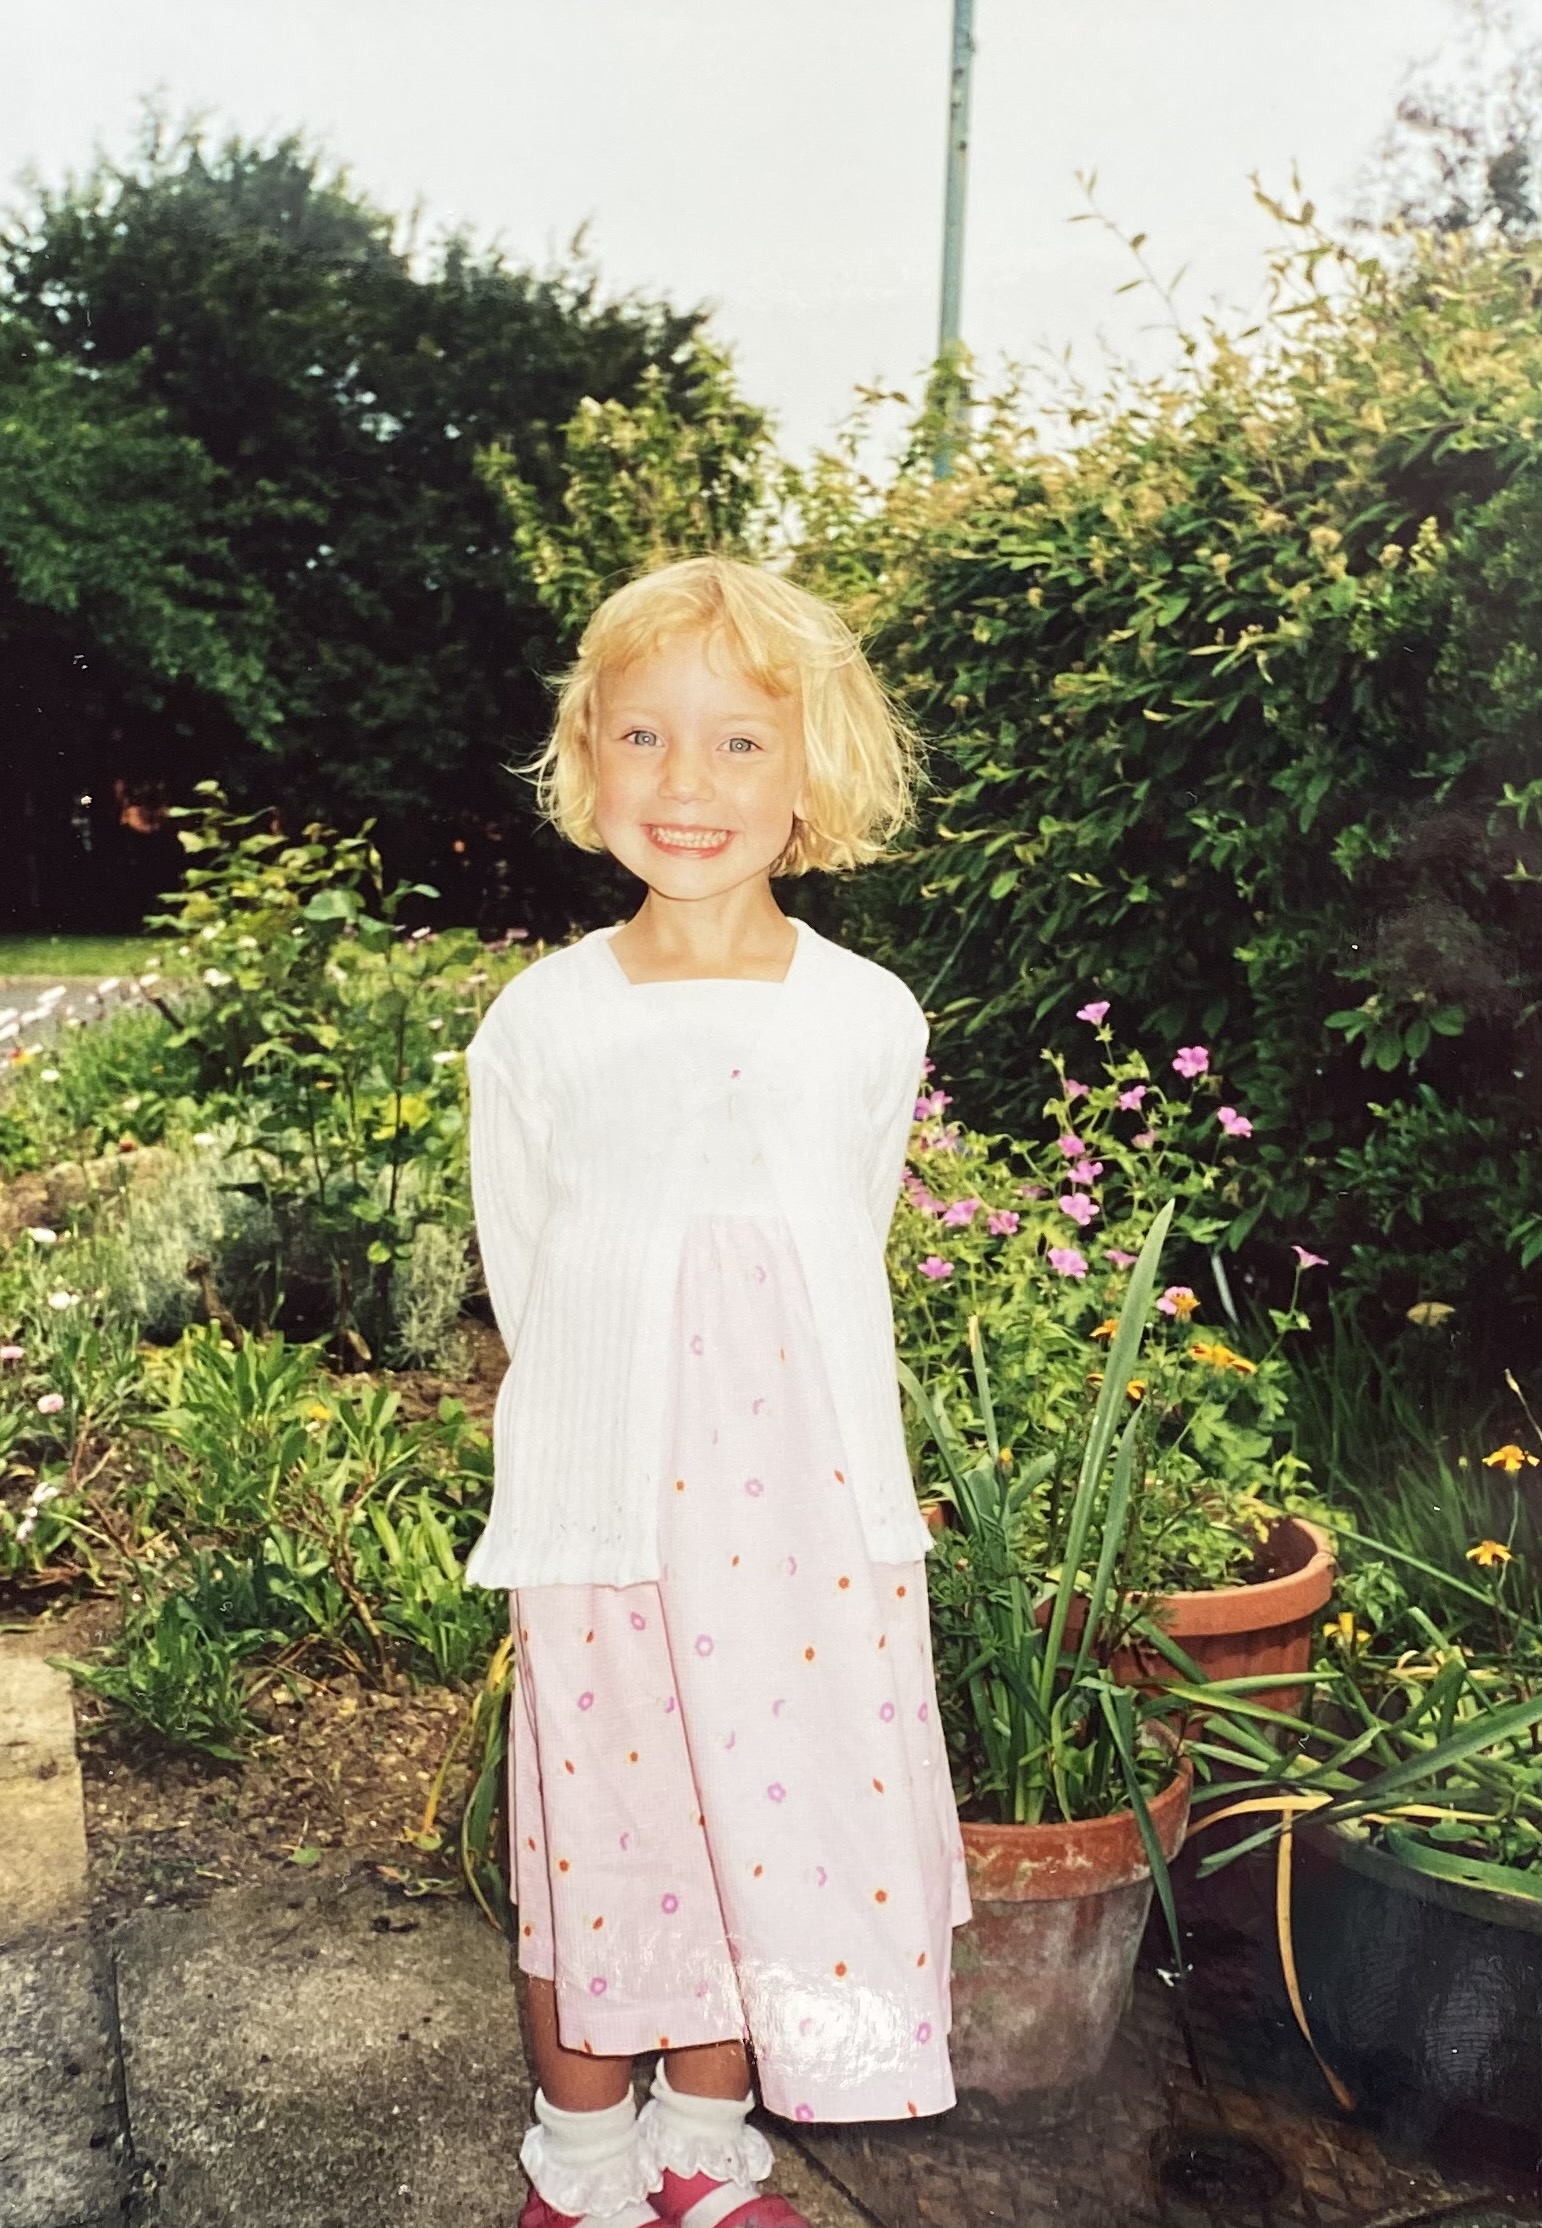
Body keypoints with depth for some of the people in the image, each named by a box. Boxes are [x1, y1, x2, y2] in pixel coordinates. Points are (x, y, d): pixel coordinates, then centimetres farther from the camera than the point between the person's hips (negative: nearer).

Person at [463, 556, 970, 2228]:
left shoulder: (868, 1022, -3)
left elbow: (845, 1266, 8)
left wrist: (765, 1423, 8)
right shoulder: (539, 1024, -6)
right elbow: (520, 1283, 3)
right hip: (599, 1517, -1)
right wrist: (621, 1428, 3)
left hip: (810, 1515, 1)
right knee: (597, 1847, 12)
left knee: (779, 1832, 13)